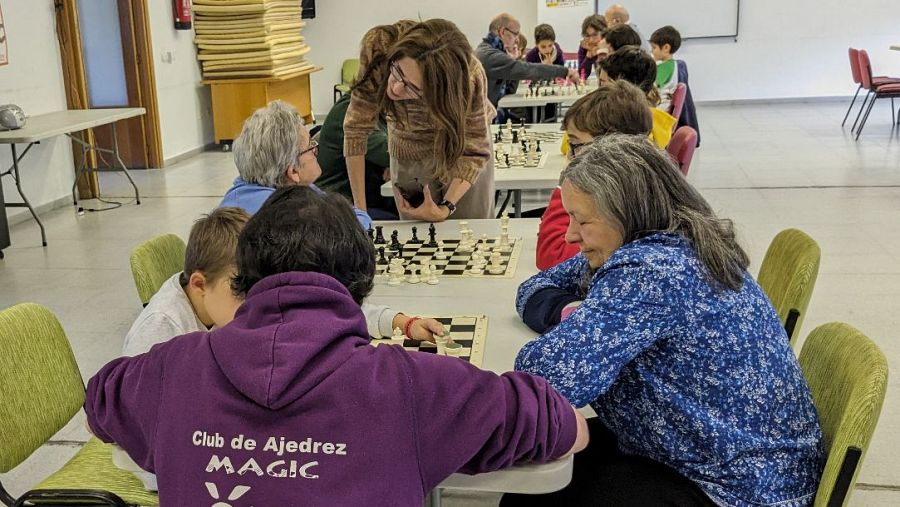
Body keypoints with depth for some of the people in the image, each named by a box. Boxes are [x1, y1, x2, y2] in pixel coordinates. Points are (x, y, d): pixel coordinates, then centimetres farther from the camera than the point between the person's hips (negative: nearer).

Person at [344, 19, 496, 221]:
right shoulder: (377, 53, -31)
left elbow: (474, 152, -23)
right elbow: (356, 127, -22)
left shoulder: (470, 78, -36)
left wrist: (446, 208, -33)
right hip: (408, 157, 1)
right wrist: (359, 208, -24)